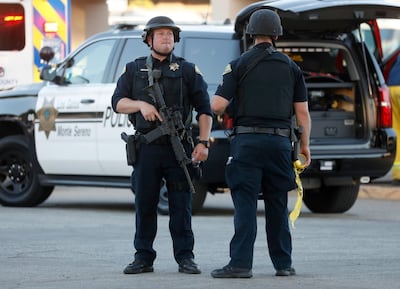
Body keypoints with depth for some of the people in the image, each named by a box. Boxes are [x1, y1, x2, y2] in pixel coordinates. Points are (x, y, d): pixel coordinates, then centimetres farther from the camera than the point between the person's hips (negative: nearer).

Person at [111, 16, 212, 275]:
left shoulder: (187, 70, 9)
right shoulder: (134, 69, 13)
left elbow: (204, 109, 5)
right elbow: (118, 102, 7)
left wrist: (203, 142, -5)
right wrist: (141, 105, -12)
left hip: (178, 147, -1)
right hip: (146, 147, 1)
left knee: (181, 205, -2)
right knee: (144, 204, 3)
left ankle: (185, 258, 3)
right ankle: (144, 258, 9)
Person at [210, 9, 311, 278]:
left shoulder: (239, 65, -1)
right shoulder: (290, 67, 8)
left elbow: (217, 106, -6)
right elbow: (302, 112, 6)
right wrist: (305, 145, 16)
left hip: (247, 140, -3)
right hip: (280, 142, 3)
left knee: (245, 205, -4)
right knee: (278, 205, 11)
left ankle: (241, 263, -9)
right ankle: (283, 263, 14)